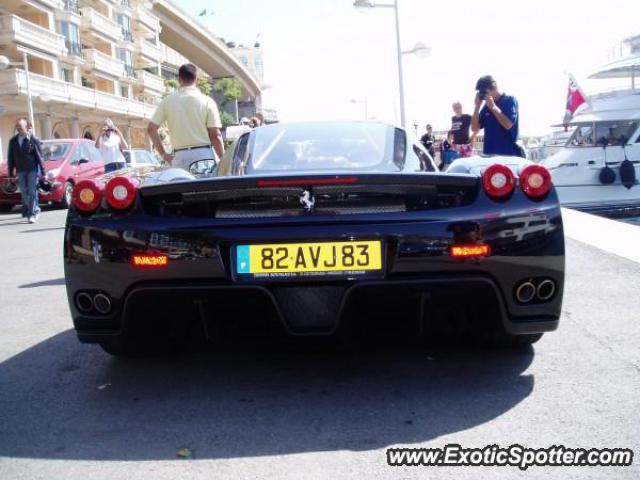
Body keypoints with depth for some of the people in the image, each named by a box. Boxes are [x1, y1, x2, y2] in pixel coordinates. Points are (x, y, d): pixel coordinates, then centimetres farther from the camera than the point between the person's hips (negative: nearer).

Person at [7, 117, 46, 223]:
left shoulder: (33, 140, -4)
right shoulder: (13, 141, 8)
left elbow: (40, 156, -4)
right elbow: (10, 158, 12)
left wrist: (42, 172, -7)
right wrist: (11, 173, 9)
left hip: (33, 169, -5)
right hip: (20, 170, 5)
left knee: (32, 191, -7)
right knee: (24, 192, 8)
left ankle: (32, 214, -5)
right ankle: (35, 210, 25)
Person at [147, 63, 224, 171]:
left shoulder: (167, 101, 5)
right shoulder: (206, 101, -3)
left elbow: (151, 129, 4)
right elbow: (215, 135, -7)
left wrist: (163, 154, 10)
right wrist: (223, 159, 1)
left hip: (180, 156, 3)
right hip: (203, 154, -2)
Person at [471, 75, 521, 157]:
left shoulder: (510, 100, -3)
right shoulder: (486, 106, 11)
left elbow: (508, 125, -16)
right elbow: (475, 128, 8)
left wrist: (493, 106, -12)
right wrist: (477, 106, 0)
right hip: (489, 154, 5)